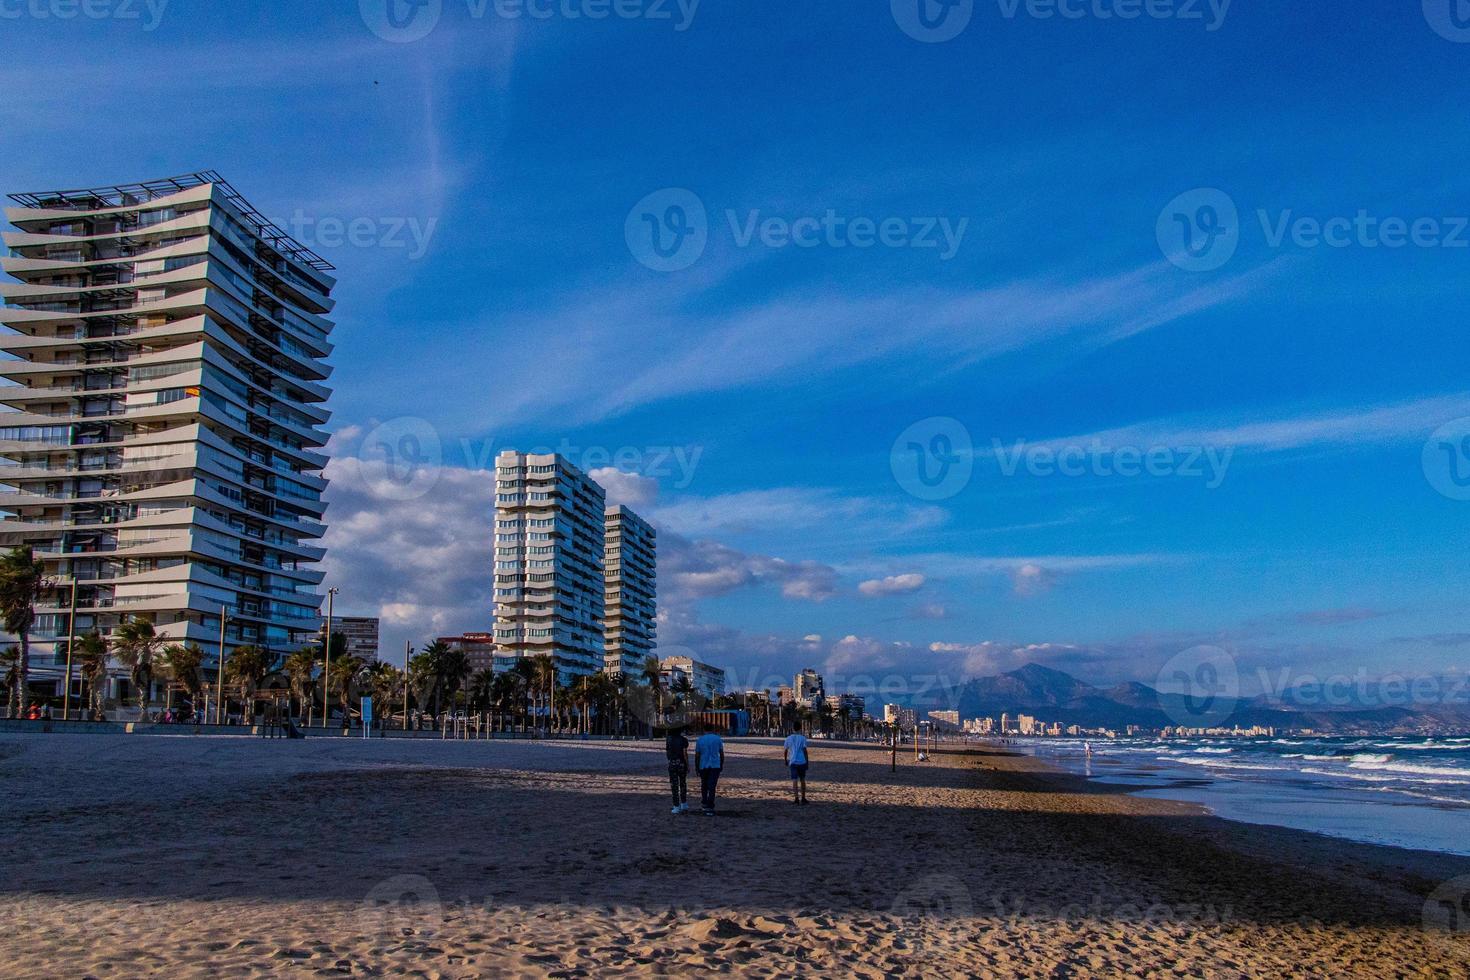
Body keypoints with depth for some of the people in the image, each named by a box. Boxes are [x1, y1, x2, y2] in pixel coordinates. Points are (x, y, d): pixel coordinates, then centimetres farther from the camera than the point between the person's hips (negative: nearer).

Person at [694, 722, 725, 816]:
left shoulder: (700, 740, -1)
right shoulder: (718, 739, 0)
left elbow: (697, 756, -1)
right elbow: (722, 753, 2)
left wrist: (697, 768, 8)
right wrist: (722, 765, 13)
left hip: (703, 766, 1)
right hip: (715, 766, -1)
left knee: (704, 785, 22)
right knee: (711, 787, -5)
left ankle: (704, 802, 34)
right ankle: (709, 808, -13)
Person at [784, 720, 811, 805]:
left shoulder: (788, 738, 5)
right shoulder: (802, 738, -3)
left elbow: (784, 751, 9)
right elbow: (805, 751, -8)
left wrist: (786, 760, 24)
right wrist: (807, 762, -3)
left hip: (793, 762, 1)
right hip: (802, 762, -1)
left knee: (794, 780, -2)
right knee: (802, 780, 13)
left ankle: (796, 798, -15)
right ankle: (803, 798, 21)